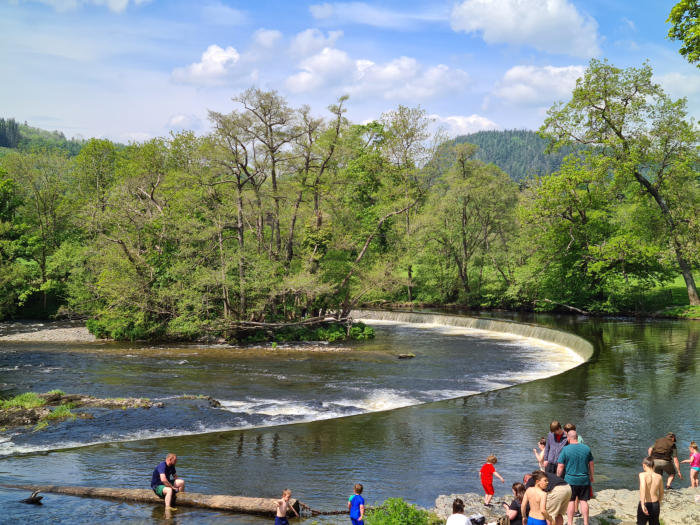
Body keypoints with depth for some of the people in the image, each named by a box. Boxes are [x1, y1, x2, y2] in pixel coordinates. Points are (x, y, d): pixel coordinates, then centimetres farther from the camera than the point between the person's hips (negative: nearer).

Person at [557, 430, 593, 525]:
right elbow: (591, 464, 10)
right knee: (583, 501, 10)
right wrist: (591, 476, 24)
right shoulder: (586, 448, 1)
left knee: (570, 501, 6)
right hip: (584, 479, 3)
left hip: (570, 480, -2)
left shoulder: (565, 449, -9)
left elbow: (560, 466, -7)